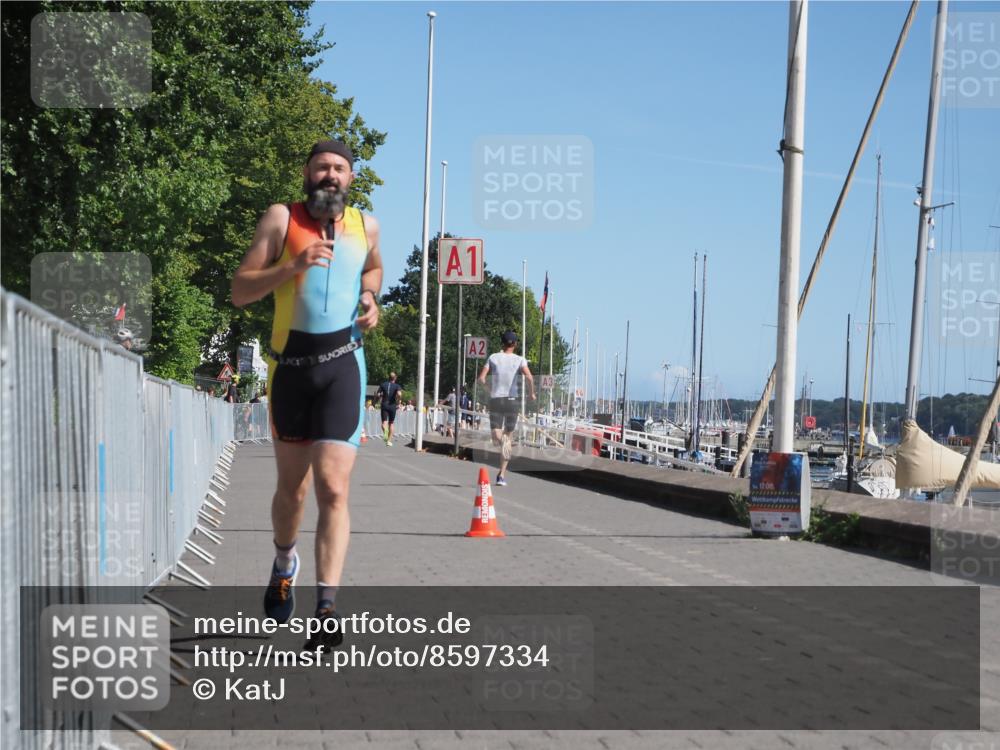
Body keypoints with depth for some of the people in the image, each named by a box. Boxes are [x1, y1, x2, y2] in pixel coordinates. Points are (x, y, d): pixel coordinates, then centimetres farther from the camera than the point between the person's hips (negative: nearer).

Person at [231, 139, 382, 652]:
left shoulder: (366, 226, 8)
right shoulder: (281, 219, 0)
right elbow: (240, 292, -5)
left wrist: (370, 297, 9)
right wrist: (292, 266, -20)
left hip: (342, 365, 0)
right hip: (290, 364, 0)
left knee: (333, 490, -13)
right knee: (292, 487, 14)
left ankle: (327, 608, -17)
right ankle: (284, 563, 44)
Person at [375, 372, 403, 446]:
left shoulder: (383, 385, 4)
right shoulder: (397, 386, -3)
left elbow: (377, 395, 0)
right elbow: (399, 394, -23)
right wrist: (398, 401, -6)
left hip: (384, 405, 1)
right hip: (392, 406, -1)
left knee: (384, 422, -1)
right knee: (391, 423, 13)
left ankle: (385, 431, -37)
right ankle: (389, 441, 15)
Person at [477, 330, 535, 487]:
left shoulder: (493, 358, 4)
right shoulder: (519, 360, 0)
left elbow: (481, 378, -4)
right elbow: (529, 377, -16)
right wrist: (531, 393, -1)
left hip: (495, 399, 0)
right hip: (513, 399, 0)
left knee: (496, 437, 5)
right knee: (507, 436, 11)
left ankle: (501, 438, -33)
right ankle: (502, 475, 9)